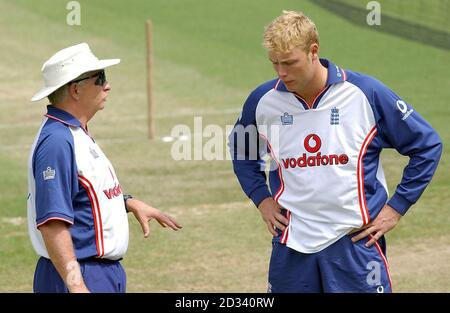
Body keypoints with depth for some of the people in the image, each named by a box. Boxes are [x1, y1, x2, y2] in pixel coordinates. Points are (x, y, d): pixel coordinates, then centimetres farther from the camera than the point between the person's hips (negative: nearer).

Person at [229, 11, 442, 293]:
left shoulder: (366, 93, -8)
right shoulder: (263, 100, 1)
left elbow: (427, 145, 1)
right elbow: (242, 151, 23)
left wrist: (397, 207, -1)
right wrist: (261, 198, 10)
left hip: (355, 241, -3)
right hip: (292, 243, 3)